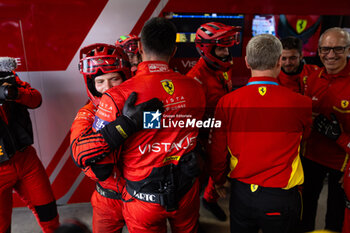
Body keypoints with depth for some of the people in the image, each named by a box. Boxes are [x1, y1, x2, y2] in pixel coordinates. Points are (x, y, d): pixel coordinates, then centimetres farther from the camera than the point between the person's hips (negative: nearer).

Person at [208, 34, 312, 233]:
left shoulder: (227, 102, -14)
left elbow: (218, 149, -5)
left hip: (241, 193, 1)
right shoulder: (300, 103, -16)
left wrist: (219, 180, 13)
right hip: (281, 196, -1)